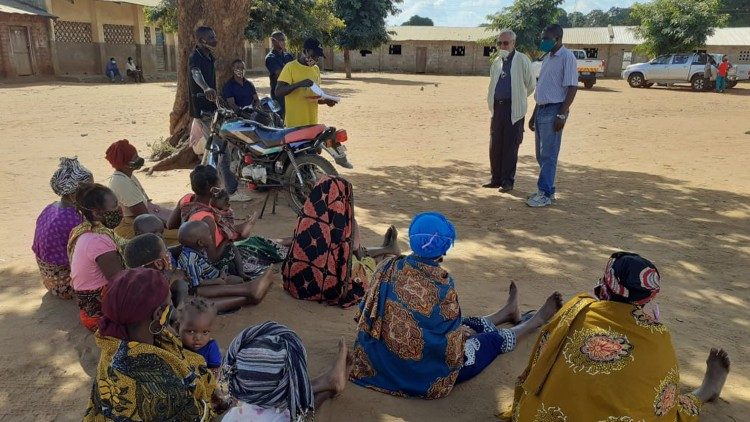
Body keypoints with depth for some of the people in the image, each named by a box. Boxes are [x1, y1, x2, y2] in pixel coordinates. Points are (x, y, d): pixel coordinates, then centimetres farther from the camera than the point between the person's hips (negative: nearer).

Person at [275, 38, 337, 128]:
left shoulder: (316, 69, 13)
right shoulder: (290, 67, -7)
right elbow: (278, 92, -13)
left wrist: (325, 101, 1)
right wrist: (299, 84, -26)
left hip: (312, 122, 6)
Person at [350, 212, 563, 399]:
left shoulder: (388, 267, -14)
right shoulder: (441, 286, -30)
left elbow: (368, 314, 0)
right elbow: (450, 344, -22)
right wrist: (460, 332, 3)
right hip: (425, 372, -6)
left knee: (466, 325, 30)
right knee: (495, 339, 20)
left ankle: (508, 313, 58)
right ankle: (537, 321, 49)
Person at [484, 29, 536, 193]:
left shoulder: (522, 60, -6)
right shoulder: (497, 62, 13)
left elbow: (531, 85, 2)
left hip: (514, 108, -6)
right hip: (498, 107, 6)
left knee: (510, 146, -2)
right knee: (495, 145, 8)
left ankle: (508, 181, 5)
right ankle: (496, 179, 18)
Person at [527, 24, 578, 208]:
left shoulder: (566, 57, -10)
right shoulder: (547, 58, 17)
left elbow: (572, 87, -15)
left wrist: (562, 114, -21)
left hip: (553, 110, -9)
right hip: (542, 110, 9)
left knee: (548, 155, -7)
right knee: (541, 155, 11)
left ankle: (546, 194, -1)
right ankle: (546, 190, 20)